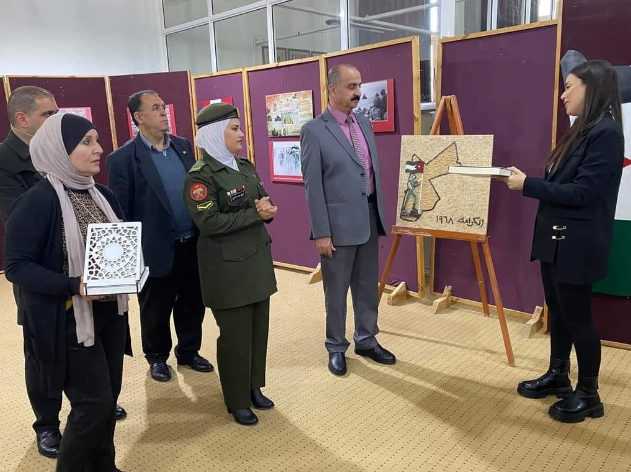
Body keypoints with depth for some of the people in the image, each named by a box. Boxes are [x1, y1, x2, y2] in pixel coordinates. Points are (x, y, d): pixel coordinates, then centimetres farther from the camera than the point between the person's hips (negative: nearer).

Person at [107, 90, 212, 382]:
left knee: (192, 305, 17)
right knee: (156, 311, 14)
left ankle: (189, 351, 38)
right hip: (158, 250, -4)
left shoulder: (183, 146, 6)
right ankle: (157, 357, 37)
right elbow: (120, 212, -9)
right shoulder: (123, 158, -10)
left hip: (193, 245, 5)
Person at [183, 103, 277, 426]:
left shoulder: (245, 166, 9)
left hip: (257, 258, 7)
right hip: (227, 268, -7)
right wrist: (255, 214, -18)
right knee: (236, 335, 5)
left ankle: (254, 388, 34)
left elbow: (263, 202, 13)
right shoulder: (200, 176, -14)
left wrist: (266, 209, -11)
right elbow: (210, 222, -21)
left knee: (258, 329, 14)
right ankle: (237, 401, 24)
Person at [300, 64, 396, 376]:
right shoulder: (314, 130, -10)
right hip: (338, 224, -6)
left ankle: (366, 341, 34)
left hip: (369, 219, 6)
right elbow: (312, 185, -13)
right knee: (336, 290, 8)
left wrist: (380, 215, 14)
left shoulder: (365, 124, 10)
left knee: (368, 286, 16)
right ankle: (336, 347, 26)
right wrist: (321, 232, -15)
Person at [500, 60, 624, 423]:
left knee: (577, 316, 3)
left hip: (577, 244, -9)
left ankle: (589, 394, 20)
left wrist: (527, 184, -19)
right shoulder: (584, 130, 13)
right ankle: (558, 376, 34)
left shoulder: (606, 132, -17)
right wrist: (528, 181, 1)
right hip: (557, 239, 9)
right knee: (558, 311, 18)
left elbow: (582, 193, -22)